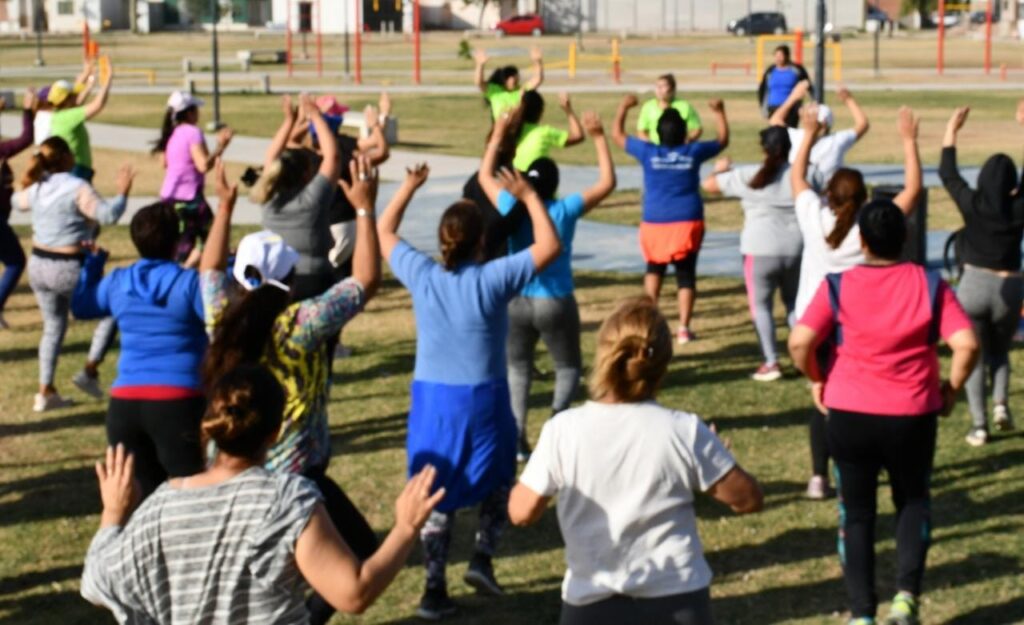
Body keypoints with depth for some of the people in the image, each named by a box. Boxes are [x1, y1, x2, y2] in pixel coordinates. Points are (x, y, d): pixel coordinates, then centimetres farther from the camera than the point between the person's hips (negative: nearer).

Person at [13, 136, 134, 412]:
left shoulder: (37, 188, 3)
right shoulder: (77, 188, -18)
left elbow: (19, 201, 25)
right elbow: (108, 215, -27)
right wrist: (123, 192, -12)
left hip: (38, 264, 7)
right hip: (70, 269, -7)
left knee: (53, 326, 21)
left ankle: (45, 392, 20)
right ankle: (89, 371, 6)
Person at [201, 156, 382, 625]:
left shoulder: (222, 320, -2)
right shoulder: (298, 325, -18)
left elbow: (210, 269, 18)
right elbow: (366, 279, -15)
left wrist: (225, 207, 20)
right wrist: (365, 208, -9)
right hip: (297, 477, -6)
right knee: (361, 550, 9)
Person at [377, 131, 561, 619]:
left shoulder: (421, 275, -5)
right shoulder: (492, 279, -14)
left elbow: (384, 233, 12)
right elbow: (549, 246, -9)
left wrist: (408, 188, 20)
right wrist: (529, 196, -3)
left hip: (431, 398, 3)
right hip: (481, 399, -3)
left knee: (436, 493, 11)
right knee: (499, 482, 21)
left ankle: (434, 587, 7)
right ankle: (483, 557, 8)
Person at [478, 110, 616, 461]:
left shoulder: (511, 208, -6)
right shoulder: (565, 210, -11)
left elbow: (485, 175, 11)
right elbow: (607, 183, -3)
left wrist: (499, 135, 14)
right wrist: (599, 138, -3)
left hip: (517, 303, 2)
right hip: (556, 304, -2)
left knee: (517, 369, 17)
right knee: (568, 367, 16)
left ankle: (517, 437, 3)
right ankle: (558, 415, -10)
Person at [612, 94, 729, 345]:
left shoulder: (648, 152, -4)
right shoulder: (693, 152, -2)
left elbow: (617, 135, 10)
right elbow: (723, 139, 17)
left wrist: (624, 107, 22)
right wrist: (719, 112, 29)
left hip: (655, 224, 1)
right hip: (687, 223, 0)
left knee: (654, 268, 23)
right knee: (686, 275, 6)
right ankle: (683, 328, 0)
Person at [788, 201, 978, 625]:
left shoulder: (838, 286, -5)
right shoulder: (930, 285, -3)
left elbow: (799, 342, -15)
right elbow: (967, 345, -11)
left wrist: (816, 380, 2)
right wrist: (952, 389, 5)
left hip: (849, 415, -1)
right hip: (913, 418, 1)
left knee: (856, 512, 14)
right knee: (913, 502, 23)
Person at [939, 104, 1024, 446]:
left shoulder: (972, 204, -9)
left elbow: (947, 174, 4)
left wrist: (951, 132, 12)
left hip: (973, 286, -1)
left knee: (975, 356, 8)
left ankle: (979, 425, 1)